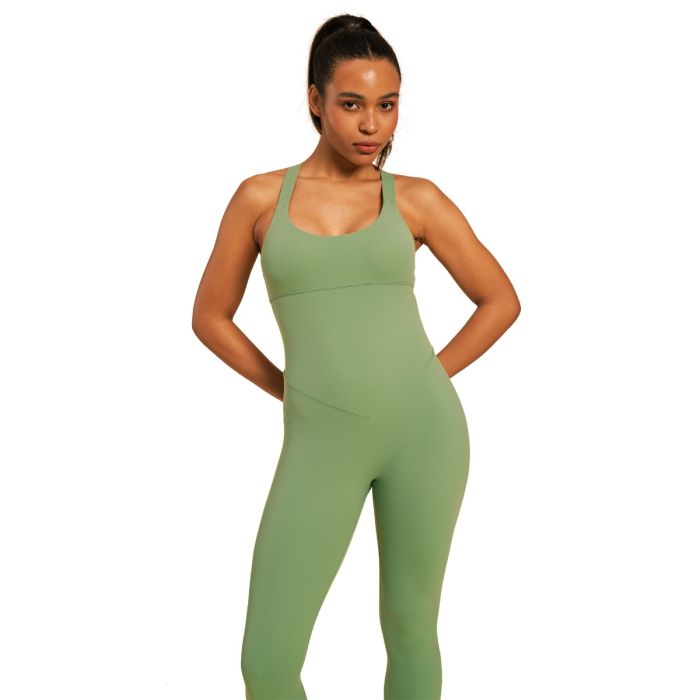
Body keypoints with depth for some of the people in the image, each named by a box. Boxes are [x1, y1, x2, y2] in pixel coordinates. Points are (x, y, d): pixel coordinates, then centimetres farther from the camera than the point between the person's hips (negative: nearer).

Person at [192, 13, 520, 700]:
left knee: (409, 628, 11)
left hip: (422, 428, 0)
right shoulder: (260, 197, 5)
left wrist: (421, 385, 5)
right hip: (322, 443, 0)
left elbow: (501, 300, 11)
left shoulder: (416, 199, 4)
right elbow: (210, 317, 13)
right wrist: (295, 392, 7)